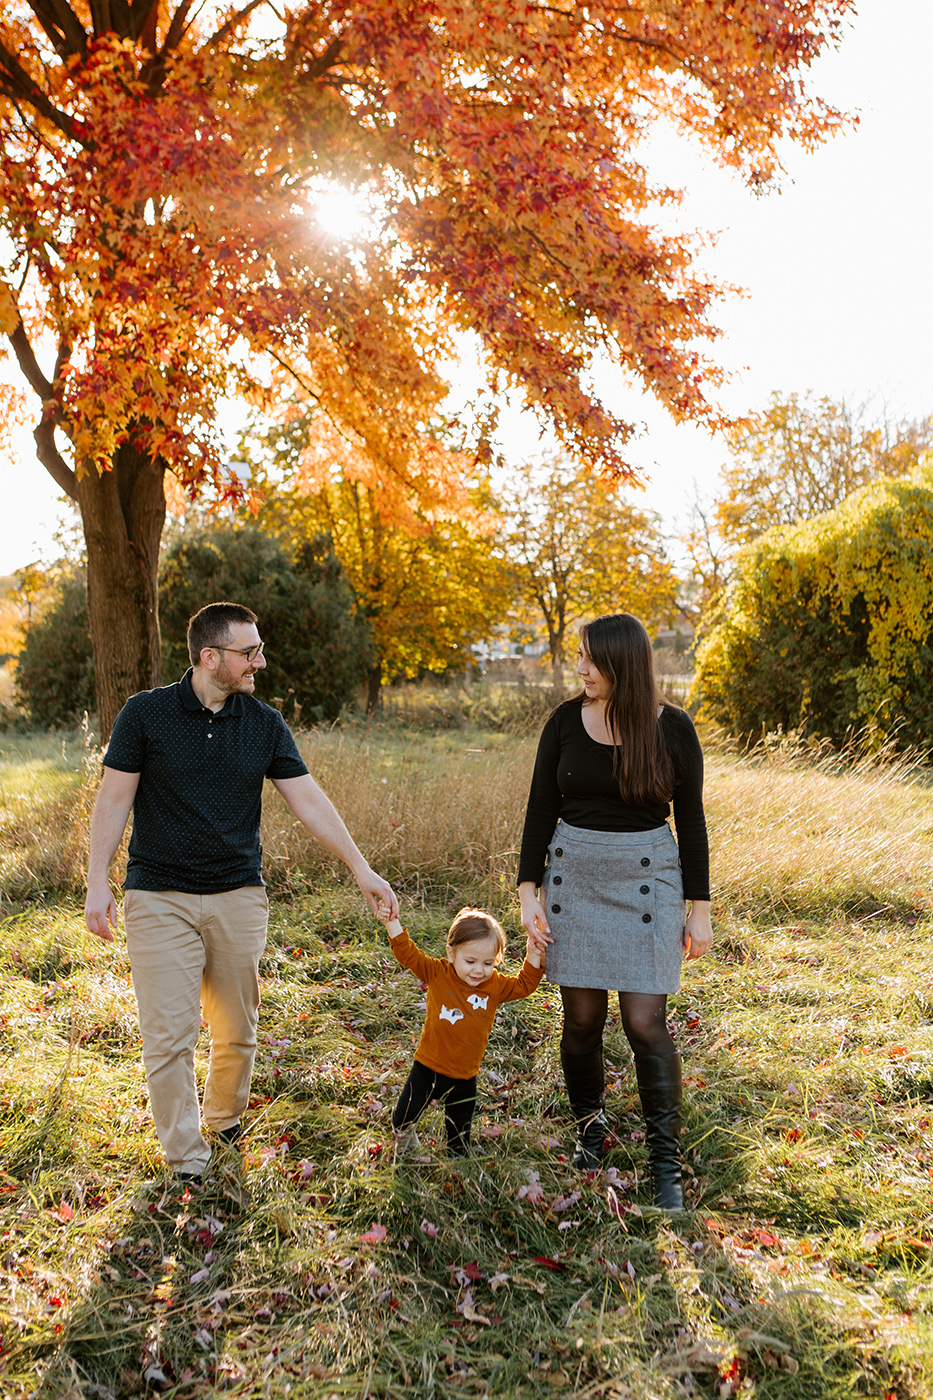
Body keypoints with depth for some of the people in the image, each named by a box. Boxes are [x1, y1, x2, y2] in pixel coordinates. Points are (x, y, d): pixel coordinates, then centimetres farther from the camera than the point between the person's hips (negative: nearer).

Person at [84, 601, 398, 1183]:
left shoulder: (265, 723, 3)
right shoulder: (146, 714, -4)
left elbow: (309, 800, 2)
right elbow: (115, 798, -1)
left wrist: (362, 869, -2)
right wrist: (98, 880, -7)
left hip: (239, 896, 3)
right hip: (159, 898, -2)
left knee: (238, 1031, 11)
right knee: (170, 1037, -3)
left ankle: (225, 1124, 36)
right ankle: (188, 1166, 10)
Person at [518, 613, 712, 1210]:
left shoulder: (672, 728, -5)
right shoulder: (566, 721, -1)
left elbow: (691, 820, 0)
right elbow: (541, 809, 4)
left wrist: (700, 908, 0)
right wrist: (528, 891, -2)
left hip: (647, 876, -2)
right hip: (574, 874, 2)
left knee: (645, 1021, -5)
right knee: (582, 1016, 6)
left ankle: (666, 1159, 12)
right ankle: (589, 1125, 31)